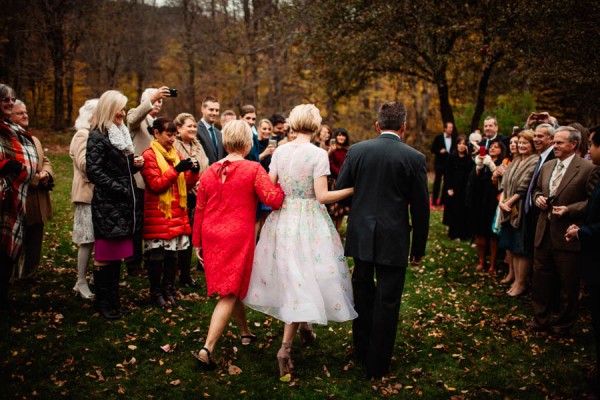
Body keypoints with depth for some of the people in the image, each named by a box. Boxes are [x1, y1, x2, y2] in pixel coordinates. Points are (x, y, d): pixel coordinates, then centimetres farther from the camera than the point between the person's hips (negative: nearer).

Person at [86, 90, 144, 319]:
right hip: (107, 205, -8)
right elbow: (94, 172, -16)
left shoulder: (121, 133, 16)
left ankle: (113, 299, 22)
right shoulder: (97, 136, -9)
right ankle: (102, 303, 12)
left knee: (117, 255, 13)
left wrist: (134, 164, 4)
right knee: (104, 256, 1)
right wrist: (120, 189, -18)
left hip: (124, 205, 8)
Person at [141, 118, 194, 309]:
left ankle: (169, 291, 19)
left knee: (173, 254, 7)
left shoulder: (175, 154, 16)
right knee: (157, 255, 0)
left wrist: (193, 172, -2)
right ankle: (156, 293, 13)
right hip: (158, 213, -6)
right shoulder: (149, 155, -4)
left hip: (177, 213, 6)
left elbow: (185, 183, 17)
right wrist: (176, 170, -19)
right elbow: (156, 185, -13)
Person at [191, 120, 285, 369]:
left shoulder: (210, 171, 5)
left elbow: (199, 209, 9)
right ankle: (207, 349, -8)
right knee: (230, 294, 0)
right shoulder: (253, 169, -10)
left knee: (232, 287, 22)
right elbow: (273, 199, -16)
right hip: (239, 237, -6)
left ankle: (245, 333, 39)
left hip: (212, 236, 6)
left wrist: (197, 242, 18)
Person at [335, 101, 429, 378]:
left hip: (361, 236, 3)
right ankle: (378, 364, 17)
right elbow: (420, 208, -4)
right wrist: (419, 248, 6)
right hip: (393, 240, -3)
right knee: (387, 301, 7)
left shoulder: (357, 150, -2)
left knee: (363, 295, 19)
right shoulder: (414, 158, -8)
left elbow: (339, 190, 2)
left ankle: (362, 353, 34)